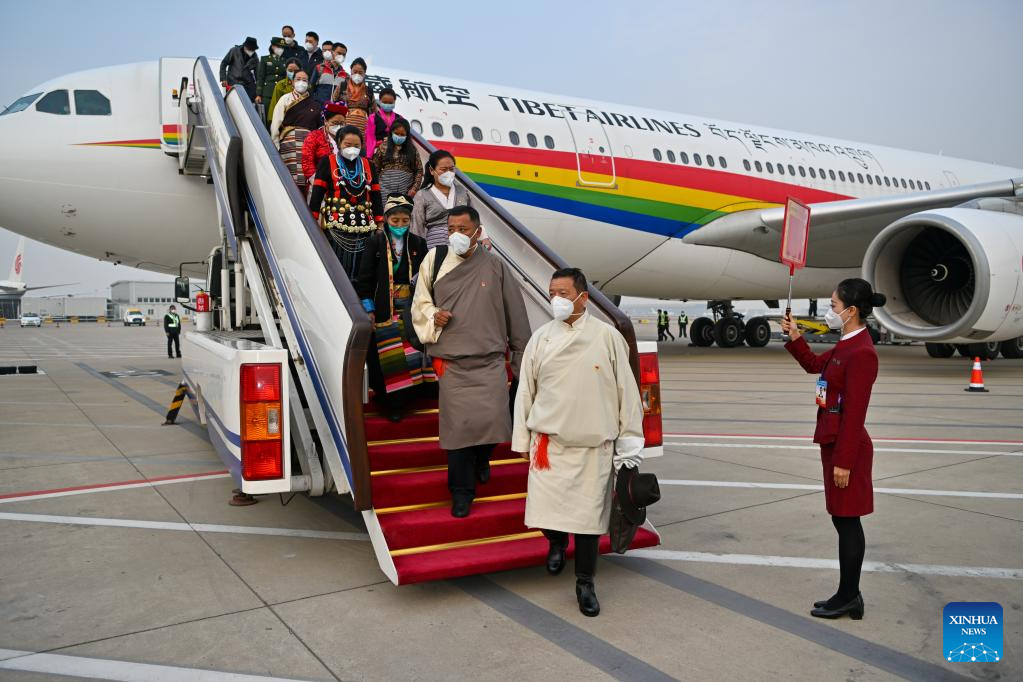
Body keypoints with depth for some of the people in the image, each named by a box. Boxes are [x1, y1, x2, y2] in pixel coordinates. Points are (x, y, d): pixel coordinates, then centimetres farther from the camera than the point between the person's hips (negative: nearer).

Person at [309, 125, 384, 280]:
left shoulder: (368, 166, 16)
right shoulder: (328, 162, 6)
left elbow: (376, 196, 15)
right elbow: (317, 193, 2)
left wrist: (380, 223, 8)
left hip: (363, 227, 3)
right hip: (336, 226, -3)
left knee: (359, 269, 1)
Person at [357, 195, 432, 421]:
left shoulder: (418, 244, 7)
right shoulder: (375, 242, -1)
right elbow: (365, 278, -2)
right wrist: (369, 311, -6)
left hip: (410, 308, 2)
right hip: (384, 308, -2)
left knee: (411, 354, -3)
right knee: (384, 357, -2)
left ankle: (401, 401, 13)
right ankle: (387, 402, 10)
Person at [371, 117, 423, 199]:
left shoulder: (412, 149, 6)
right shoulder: (383, 147, 4)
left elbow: (419, 170, 6)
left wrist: (414, 188, -4)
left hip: (406, 192, 1)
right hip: (386, 191, -1)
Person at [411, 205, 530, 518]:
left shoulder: (495, 267, 1)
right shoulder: (434, 260, 3)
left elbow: (516, 316, 6)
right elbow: (419, 303, 14)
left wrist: (520, 361, 7)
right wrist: (433, 315, -9)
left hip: (490, 361, -1)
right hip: (451, 363, 1)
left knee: (492, 419, -9)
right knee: (457, 426, 1)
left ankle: (481, 458, 29)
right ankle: (461, 491, 21)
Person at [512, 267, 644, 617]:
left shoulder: (608, 337, -2)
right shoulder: (541, 337, 4)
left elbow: (626, 390, 2)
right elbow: (525, 390, 8)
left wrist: (629, 440, 3)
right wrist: (522, 439, 9)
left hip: (593, 443, -1)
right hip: (548, 439, 2)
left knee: (589, 513, 4)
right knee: (546, 505, 0)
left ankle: (585, 582, 23)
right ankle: (556, 542, 35)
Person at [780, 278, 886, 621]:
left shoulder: (861, 353, -20)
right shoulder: (847, 345, 10)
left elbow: (854, 413, -21)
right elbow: (815, 365, 28)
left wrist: (843, 460, -19)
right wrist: (795, 338, 14)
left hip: (846, 448, -10)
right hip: (834, 442, 10)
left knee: (846, 522, 1)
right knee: (844, 521, 15)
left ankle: (848, 598, 14)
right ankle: (848, 596, 26)